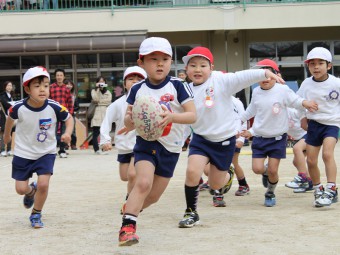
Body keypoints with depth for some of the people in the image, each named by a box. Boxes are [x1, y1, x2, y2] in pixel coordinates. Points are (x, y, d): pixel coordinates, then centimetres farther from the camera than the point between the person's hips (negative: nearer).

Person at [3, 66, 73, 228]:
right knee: (20, 189, 3)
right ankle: (31, 191, 43)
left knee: (43, 183, -16)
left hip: (46, 152, -1)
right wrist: (6, 134, 19)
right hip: (23, 153, 1)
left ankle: (36, 215, 10)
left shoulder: (54, 107, -23)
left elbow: (69, 119, -3)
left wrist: (68, 133, -22)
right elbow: (10, 118, 3)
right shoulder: (19, 107, -22)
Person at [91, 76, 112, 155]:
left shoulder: (108, 92, 17)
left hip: (105, 114, 2)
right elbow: (95, 98, -7)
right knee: (95, 133, -8)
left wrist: (98, 102, -5)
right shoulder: (94, 91, 12)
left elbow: (109, 101, 0)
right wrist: (98, 88, -5)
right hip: (96, 115, -2)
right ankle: (96, 149, -9)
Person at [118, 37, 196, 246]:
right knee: (143, 182, -27)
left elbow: (193, 116, -15)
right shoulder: (137, 90, -5)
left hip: (171, 147, 1)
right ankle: (127, 226, -21)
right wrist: (130, 118, -22)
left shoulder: (177, 86, -10)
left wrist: (172, 116, -33)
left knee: (153, 197, 11)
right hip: (146, 143, -1)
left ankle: (131, 208, 42)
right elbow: (129, 125, 2)